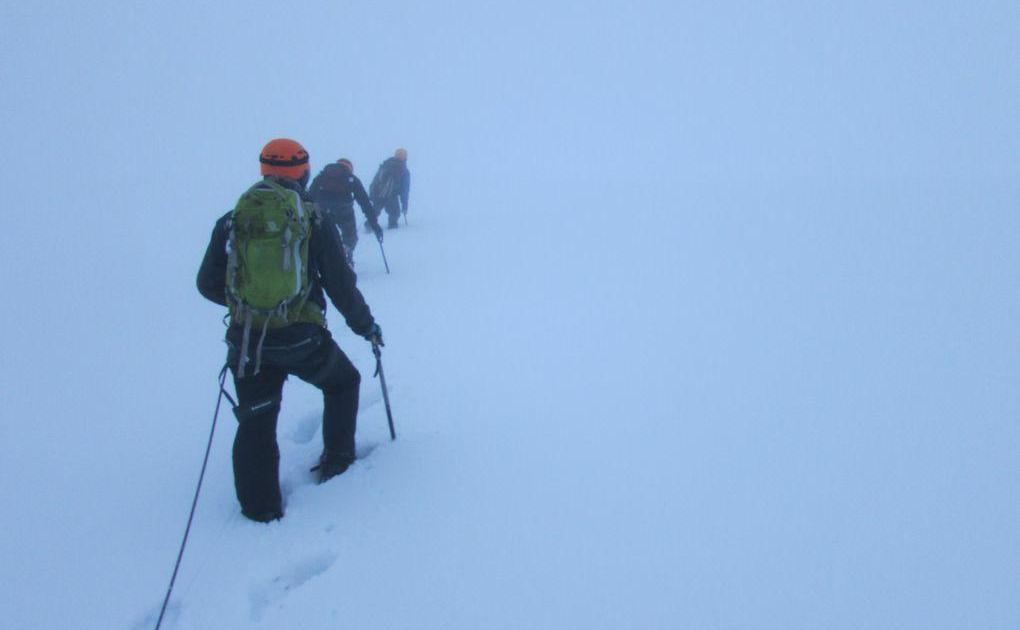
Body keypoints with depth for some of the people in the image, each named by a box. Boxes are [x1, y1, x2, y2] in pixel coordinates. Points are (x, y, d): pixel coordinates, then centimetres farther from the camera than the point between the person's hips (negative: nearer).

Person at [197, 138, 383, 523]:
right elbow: (341, 286, -2)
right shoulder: (314, 221, -3)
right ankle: (336, 461, 32)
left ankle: (260, 505, 17)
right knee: (343, 382, 26)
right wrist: (365, 326, 13)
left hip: (246, 341, 2)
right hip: (302, 339, -2)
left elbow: (208, 285, 6)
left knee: (255, 422, 16)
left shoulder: (232, 221, 3)